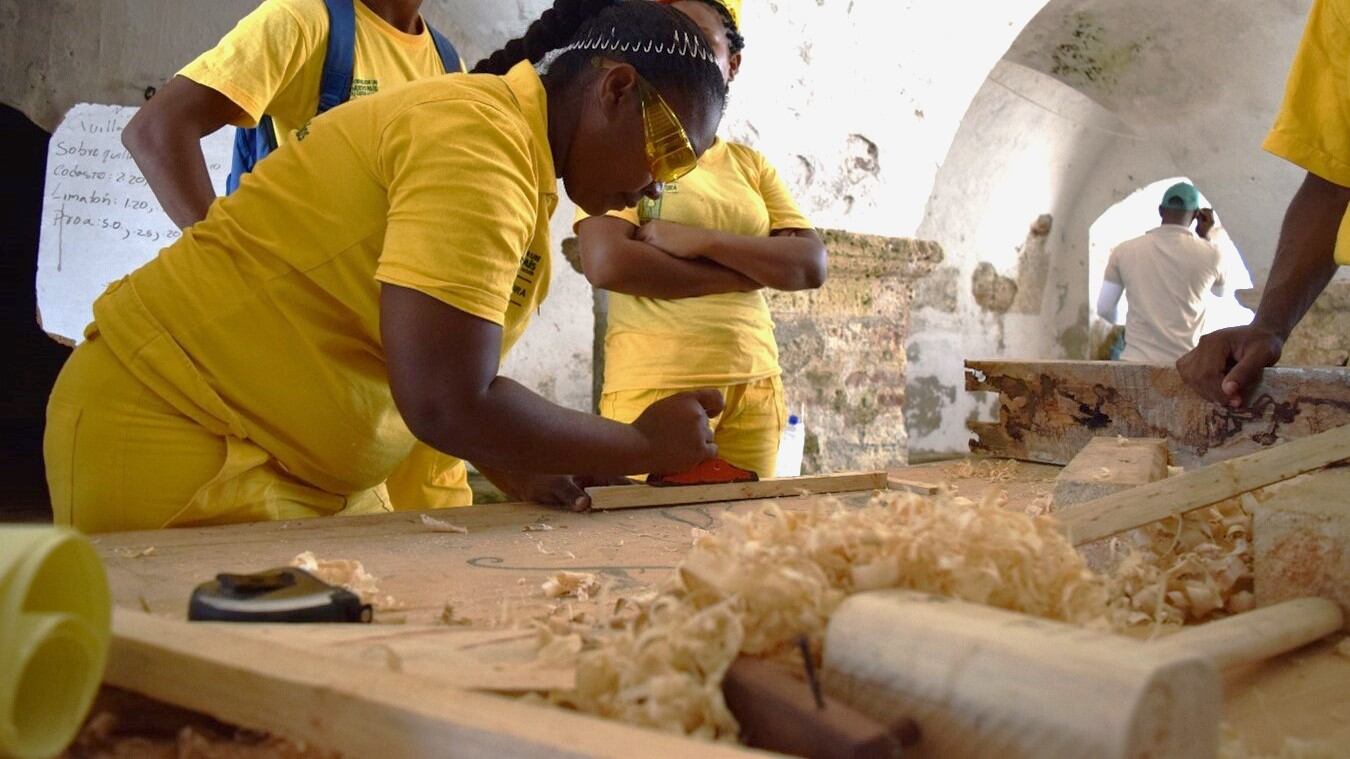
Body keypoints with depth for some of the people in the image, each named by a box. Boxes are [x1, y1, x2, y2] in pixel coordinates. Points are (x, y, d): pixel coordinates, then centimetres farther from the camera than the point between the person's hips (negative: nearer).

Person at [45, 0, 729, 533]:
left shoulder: (520, 164, 8)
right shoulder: (480, 137, -22)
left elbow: (455, 378, 13)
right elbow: (447, 405, -29)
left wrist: (521, 473, -2)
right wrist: (644, 445, -16)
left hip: (314, 471, 9)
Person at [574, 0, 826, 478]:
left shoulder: (749, 165, 12)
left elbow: (811, 265, 1)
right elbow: (606, 264, -17)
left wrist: (702, 241, -14)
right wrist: (751, 271, -9)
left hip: (755, 385, 4)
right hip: (655, 384, -4)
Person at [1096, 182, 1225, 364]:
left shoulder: (1124, 251, 1)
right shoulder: (1210, 254, 0)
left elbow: (1104, 309, 5)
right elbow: (1220, 290, 23)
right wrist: (1205, 237, 21)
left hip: (1136, 360, 1)